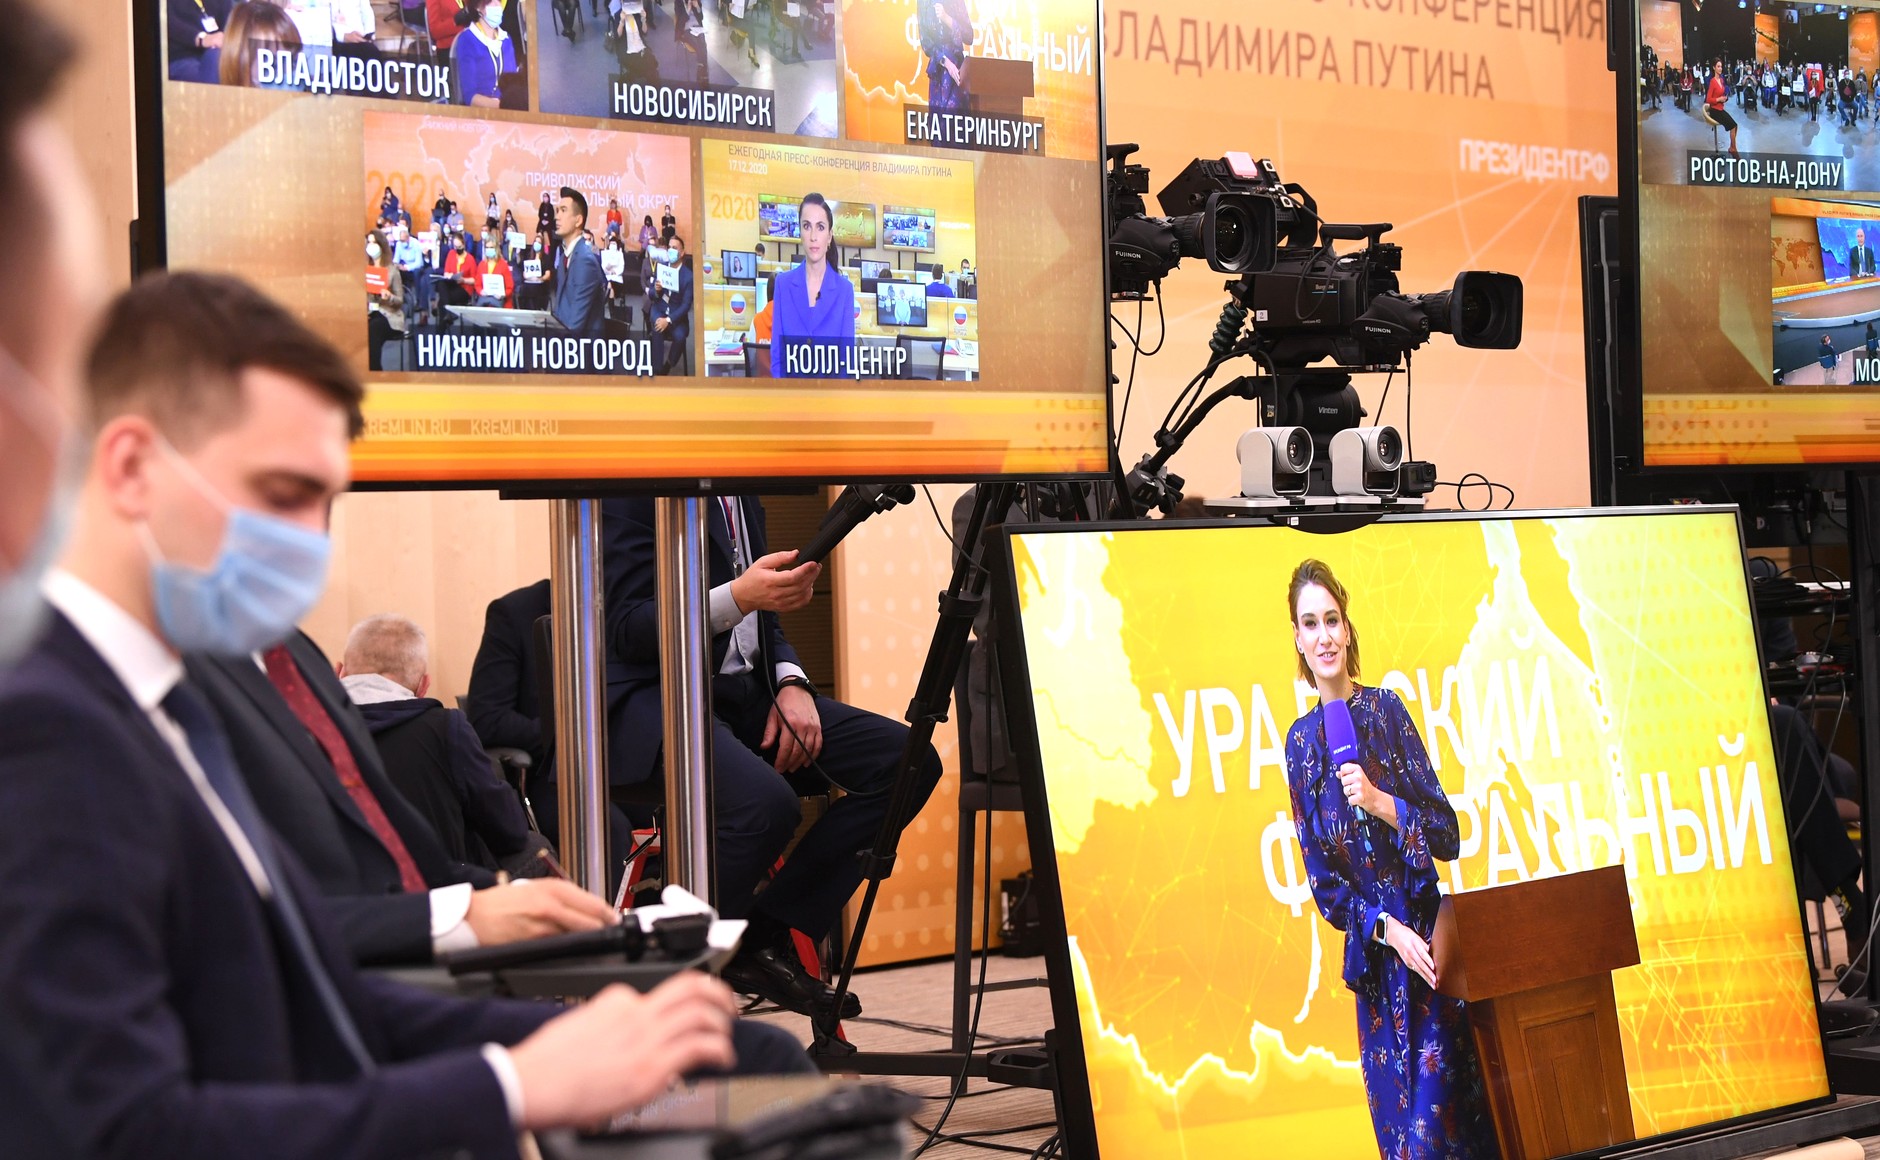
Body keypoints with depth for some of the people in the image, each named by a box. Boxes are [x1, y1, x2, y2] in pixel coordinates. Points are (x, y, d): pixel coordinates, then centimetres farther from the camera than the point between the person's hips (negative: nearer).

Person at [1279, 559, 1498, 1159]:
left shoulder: (1386, 708, -2)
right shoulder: (1301, 739, 4)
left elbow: (1448, 835, -3)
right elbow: (1322, 876, 3)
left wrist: (1381, 803, -19)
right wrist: (1388, 929, -11)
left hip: (1429, 930, -2)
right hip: (1374, 949, 2)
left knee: (1441, 1103, -6)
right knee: (1398, 1106, 4)